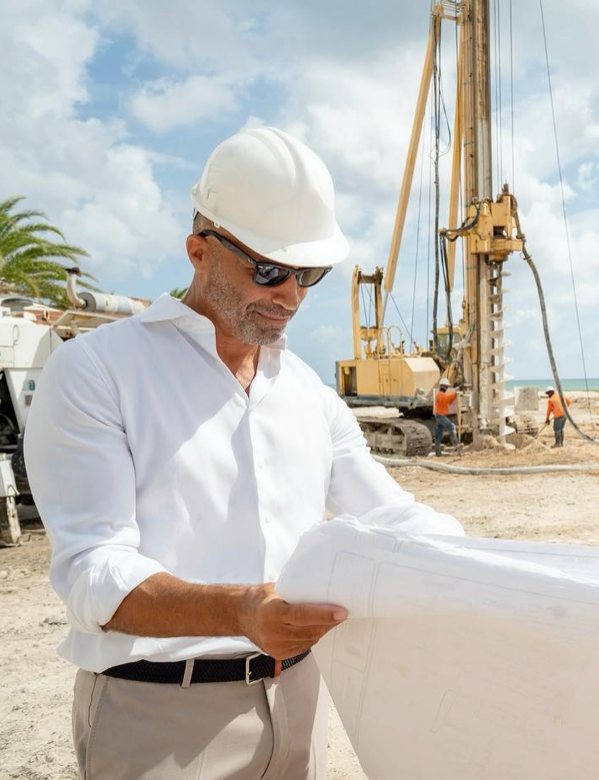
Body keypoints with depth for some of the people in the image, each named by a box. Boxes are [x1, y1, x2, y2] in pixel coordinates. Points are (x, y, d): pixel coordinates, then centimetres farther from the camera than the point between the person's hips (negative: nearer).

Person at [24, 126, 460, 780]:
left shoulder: (311, 394, 8)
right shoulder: (94, 370, -11)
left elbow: (392, 517, 7)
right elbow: (93, 572, -19)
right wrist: (238, 610, -37)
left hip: (294, 696, 6)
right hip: (157, 711, -5)